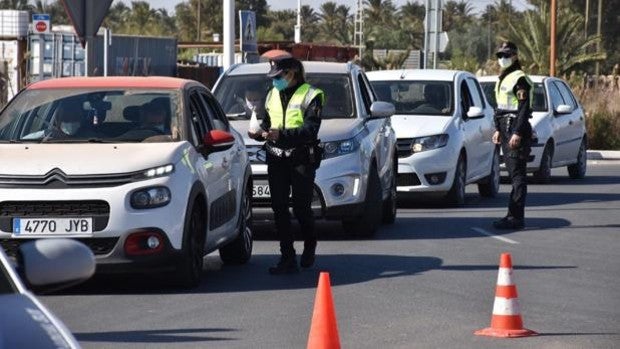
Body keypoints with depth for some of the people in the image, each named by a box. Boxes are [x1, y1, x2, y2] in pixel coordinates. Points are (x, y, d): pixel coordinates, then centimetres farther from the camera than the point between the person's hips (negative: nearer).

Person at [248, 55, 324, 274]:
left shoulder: (310, 95, -4)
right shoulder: (272, 96, 17)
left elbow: (310, 130, -15)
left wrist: (281, 134, -27)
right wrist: (260, 133, -1)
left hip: (301, 159, -5)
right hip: (276, 158, 5)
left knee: (301, 208, -3)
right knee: (279, 208, -4)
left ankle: (310, 246, 25)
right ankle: (288, 258, -3)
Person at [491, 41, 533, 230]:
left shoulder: (519, 78, -11)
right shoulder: (503, 79, 19)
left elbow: (524, 108, -18)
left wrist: (517, 133, -23)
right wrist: (498, 129, 20)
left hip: (517, 130, -10)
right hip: (506, 129, 10)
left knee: (517, 174, -11)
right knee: (513, 173, 12)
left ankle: (516, 216, -14)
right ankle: (514, 214, 15)